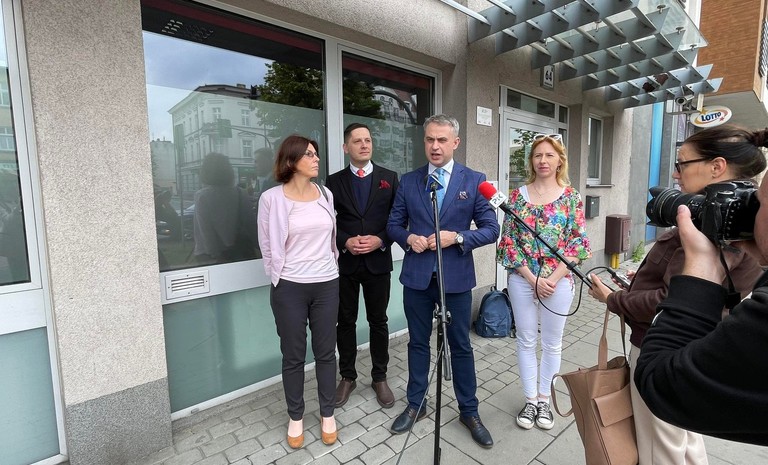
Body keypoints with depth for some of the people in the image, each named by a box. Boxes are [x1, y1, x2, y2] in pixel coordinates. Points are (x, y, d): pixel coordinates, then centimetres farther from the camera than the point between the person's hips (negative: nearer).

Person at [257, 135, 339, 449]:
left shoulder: (326, 195, 3)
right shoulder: (271, 198, -8)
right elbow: (267, 246, 0)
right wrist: (279, 276, 7)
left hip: (326, 284, 3)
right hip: (289, 288, -3)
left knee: (326, 352, 13)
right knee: (293, 356, 12)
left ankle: (327, 414, 33)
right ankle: (296, 417, 33)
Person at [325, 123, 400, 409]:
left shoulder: (389, 178, 3)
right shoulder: (334, 181, 3)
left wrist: (380, 241, -14)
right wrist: (346, 242, -14)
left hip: (378, 261, 0)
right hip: (345, 262, 1)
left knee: (378, 321, 11)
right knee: (345, 322, 12)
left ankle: (379, 378, 29)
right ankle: (347, 377, 31)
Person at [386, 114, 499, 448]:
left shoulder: (474, 180, -2)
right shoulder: (408, 181, 4)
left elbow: (491, 229, -3)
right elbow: (393, 224, 9)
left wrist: (457, 238, -18)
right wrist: (407, 238, -12)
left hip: (456, 277, -2)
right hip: (416, 276, 2)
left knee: (461, 346, 12)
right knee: (418, 343, 16)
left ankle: (469, 411, 33)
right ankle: (416, 405, 36)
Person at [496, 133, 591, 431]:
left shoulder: (571, 196, -1)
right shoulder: (517, 195, 1)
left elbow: (577, 243, -3)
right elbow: (509, 240, -3)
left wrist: (554, 279, -12)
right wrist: (532, 278, -10)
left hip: (558, 279, 0)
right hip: (522, 279, 1)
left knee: (552, 343, 13)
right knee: (526, 340, 10)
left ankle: (544, 400, 32)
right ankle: (530, 400, 28)